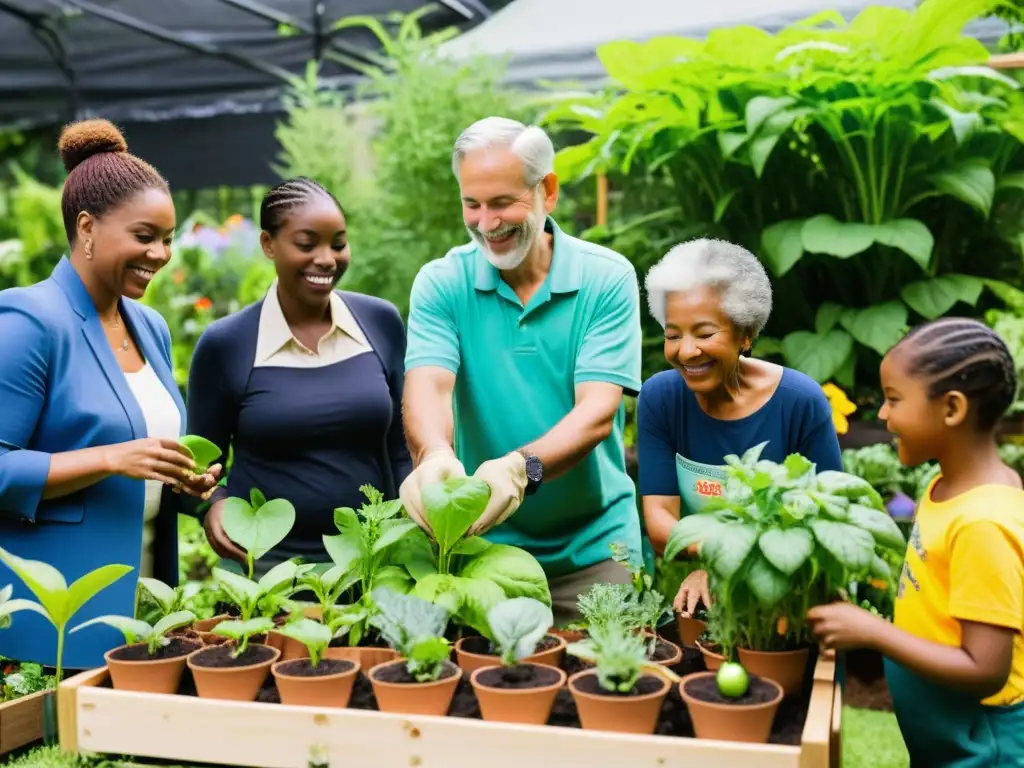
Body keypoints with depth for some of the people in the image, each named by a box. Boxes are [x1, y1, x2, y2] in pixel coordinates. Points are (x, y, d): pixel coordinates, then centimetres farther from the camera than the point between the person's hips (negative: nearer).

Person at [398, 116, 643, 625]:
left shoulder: (607, 278, -7)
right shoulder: (441, 283, -3)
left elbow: (597, 412, -17)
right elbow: (428, 386, -19)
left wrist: (521, 467, -36)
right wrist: (435, 455, -41)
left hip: (593, 545, 0)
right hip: (482, 544, 1)